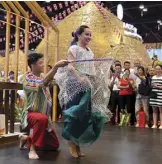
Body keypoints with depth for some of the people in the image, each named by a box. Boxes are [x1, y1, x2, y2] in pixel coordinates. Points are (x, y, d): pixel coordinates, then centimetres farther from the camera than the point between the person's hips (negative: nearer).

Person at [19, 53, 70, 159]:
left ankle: (27, 138, 27)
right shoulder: (26, 78, -16)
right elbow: (42, 84, -32)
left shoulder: (43, 76, 10)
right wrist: (56, 66, -40)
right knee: (42, 119, -43)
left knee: (54, 145, 10)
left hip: (45, 115, 7)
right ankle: (32, 149, -26)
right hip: (31, 114, -7)